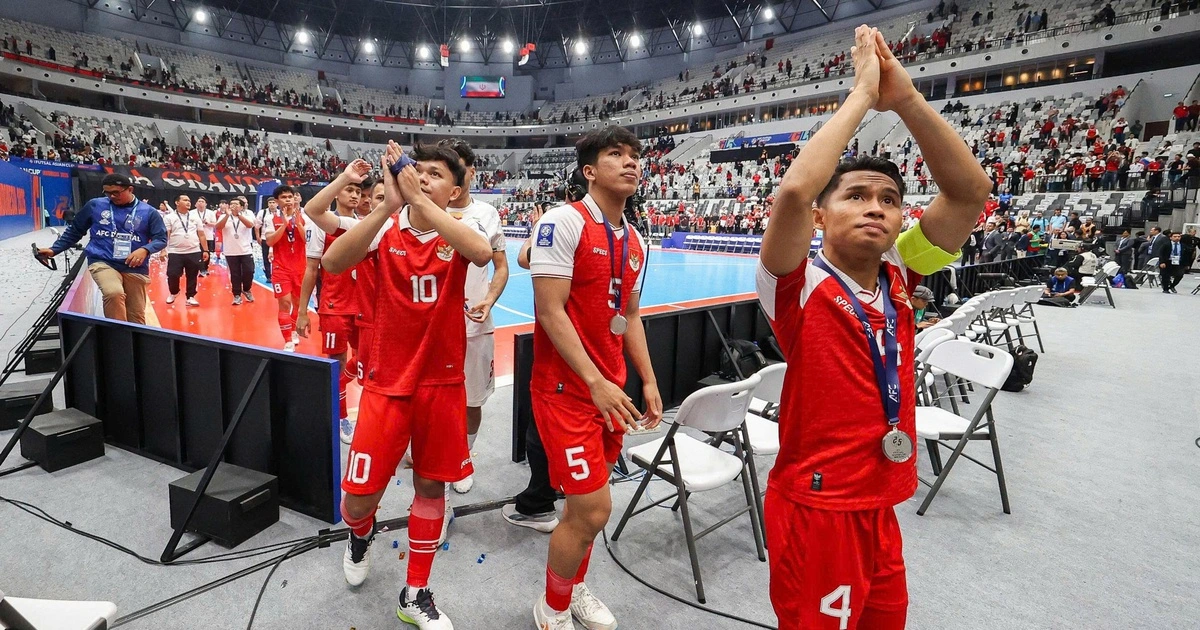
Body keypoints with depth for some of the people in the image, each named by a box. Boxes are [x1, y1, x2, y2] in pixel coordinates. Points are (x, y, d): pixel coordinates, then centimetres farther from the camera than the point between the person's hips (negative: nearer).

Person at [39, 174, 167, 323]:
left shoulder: (148, 212, 2)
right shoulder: (95, 205, 6)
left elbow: (161, 238, 2)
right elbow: (74, 230, 18)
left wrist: (145, 250, -17)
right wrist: (54, 249, 15)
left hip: (135, 269, 1)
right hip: (102, 263, -1)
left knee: (136, 316, 4)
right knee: (114, 293, -33)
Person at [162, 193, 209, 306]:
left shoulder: (195, 216, 11)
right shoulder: (169, 217, 2)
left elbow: (201, 235, 11)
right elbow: (165, 236, -2)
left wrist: (205, 250, 7)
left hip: (194, 252, 2)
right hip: (175, 253, -2)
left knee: (192, 276, 5)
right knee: (172, 275, -4)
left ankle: (190, 297, 16)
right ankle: (173, 293, 23)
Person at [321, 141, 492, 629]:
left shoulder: (458, 233, -5)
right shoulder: (386, 228, -4)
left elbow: (483, 253, -30)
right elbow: (331, 262, -23)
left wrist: (418, 199, -32)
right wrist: (389, 203, -31)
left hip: (442, 381, 1)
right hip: (387, 381, 0)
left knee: (431, 486, 11)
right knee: (360, 494, 1)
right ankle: (360, 536, 40)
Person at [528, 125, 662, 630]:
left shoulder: (635, 242, 10)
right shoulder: (564, 221, -13)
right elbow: (550, 311, -18)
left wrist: (648, 382, 14)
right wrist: (595, 382, -21)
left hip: (610, 390, 7)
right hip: (567, 387, -7)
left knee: (586, 505, 17)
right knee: (592, 509, -5)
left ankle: (575, 587, 41)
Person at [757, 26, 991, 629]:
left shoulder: (899, 275, 1)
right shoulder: (798, 285, -15)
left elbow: (970, 191, -7)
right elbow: (794, 191, -33)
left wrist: (905, 96, -15)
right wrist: (862, 93, -21)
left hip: (881, 506, 6)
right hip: (815, 509, -6)